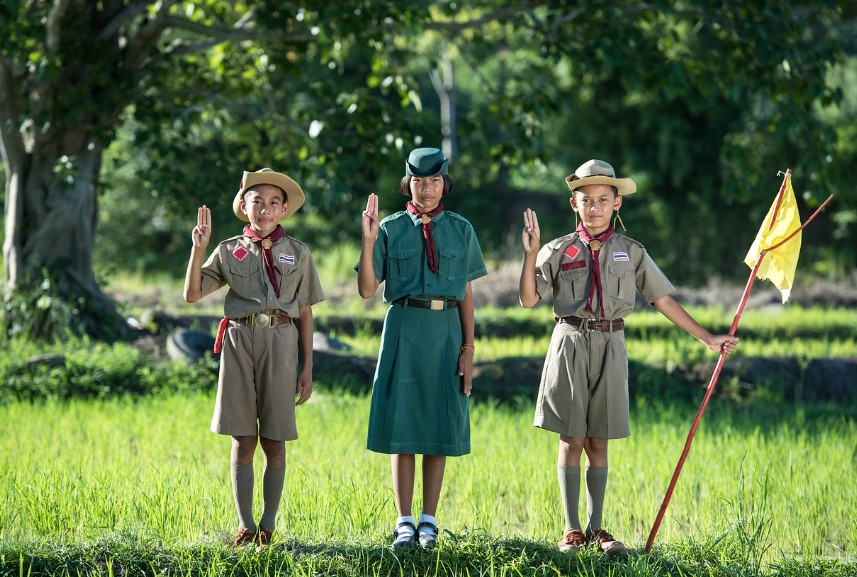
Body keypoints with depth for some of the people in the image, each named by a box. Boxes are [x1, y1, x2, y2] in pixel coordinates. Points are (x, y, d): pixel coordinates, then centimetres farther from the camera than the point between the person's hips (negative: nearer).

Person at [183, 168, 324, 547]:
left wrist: (307, 368, 5)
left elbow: (304, 313, 8)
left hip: (281, 341, 0)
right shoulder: (229, 251, 8)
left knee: (273, 441, 2)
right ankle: (244, 525, 7)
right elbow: (192, 294, 2)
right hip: (240, 341, 0)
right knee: (243, 439, 1)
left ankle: (268, 524, 8)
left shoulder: (297, 253, 8)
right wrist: (199, 248, -8)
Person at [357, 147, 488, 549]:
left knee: (440, 425, 4)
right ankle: (404, 522, 5)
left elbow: (467, 294, 7)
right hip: (404, 329, -1)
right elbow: (367, 290, -2)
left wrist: (469, 347, 1)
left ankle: (429, 522, 12)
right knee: (401, 425, -1)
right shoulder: (391, 230, 3)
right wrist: (368, 241, -14)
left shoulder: (461, 230, 7)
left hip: (446, 330, 1)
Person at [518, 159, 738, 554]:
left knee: (598, 442, 6)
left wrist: (707, 338, 6)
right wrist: (531, 254, -13)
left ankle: (596, 527, 13)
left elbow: (664, 300, 8)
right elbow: (528, 299, -2)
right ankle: (572, 529, 4)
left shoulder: (631, 252, 6)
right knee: (572, 440, -1)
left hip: (610, 347, 1)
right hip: (571, 344, -1)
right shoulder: (558, 251, 2)